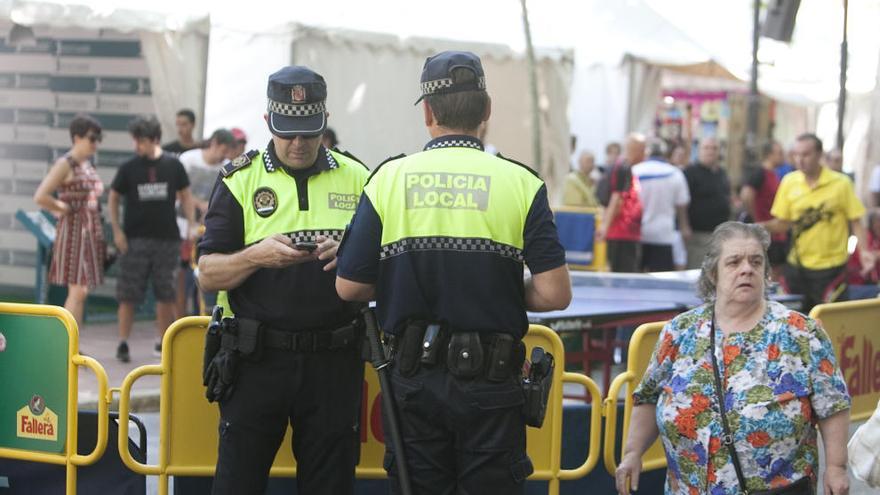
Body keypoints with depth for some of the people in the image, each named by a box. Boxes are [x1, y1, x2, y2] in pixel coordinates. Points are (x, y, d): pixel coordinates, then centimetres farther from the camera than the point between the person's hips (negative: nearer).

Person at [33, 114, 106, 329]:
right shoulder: (65, 164, -11)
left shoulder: (87, 164, 14)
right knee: (78, 291, -12)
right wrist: (64, 210, -9)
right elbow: (40, 197, -21)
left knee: (80, 292, 8)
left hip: (91, 231, 8)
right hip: (73, 231, -8)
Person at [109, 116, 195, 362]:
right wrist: (117, 230, -3)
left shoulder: (172, 165, 1)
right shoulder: (128, 168, -2)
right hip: (135, 239, -1)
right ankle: (123, 343, 4)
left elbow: (185, 195, 10)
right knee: (128, 295, -2)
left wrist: (191, 225, 1)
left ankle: (162, 342, 19)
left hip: (167, 238, 2)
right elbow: (113, 198, 6)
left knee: (166, 294, 8)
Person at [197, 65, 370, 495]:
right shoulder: (240, 179, 5)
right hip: (257, 360, -1)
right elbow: (208, 275, 0)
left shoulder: (356, 178, 9)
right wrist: (255, 256, -19)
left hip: (334, 361, 1)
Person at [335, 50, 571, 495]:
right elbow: (553, 294, -10)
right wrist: (500, 291, 10)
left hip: (414, 379, 1)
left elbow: (349, 287, 0)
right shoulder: (521, 183, -4)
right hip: (490, 380, -1)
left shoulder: (389, 178, -1)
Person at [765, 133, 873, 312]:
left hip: (830, 266, -3)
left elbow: (855, 222, -4)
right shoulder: (790, 182, 1)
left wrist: (864, 251, -18)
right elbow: (782, 223, 6)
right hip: (797, 266, 3)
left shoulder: (841, 183, -7)